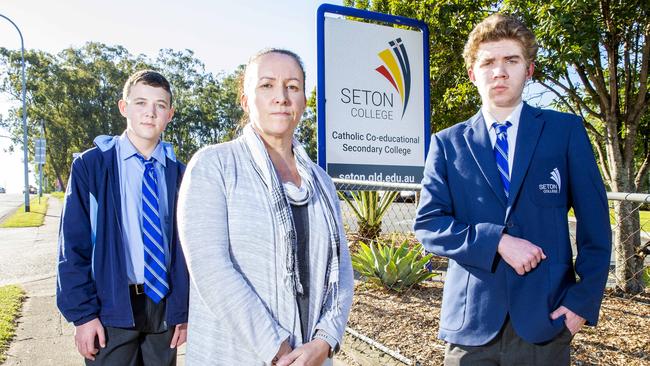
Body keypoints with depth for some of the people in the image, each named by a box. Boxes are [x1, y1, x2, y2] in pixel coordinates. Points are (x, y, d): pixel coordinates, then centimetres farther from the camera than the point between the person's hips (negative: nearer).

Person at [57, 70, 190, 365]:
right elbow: (73, 245, -5)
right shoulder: (91, 165, -4)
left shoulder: (178, 173, 2)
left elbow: (185, 245, 4)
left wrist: (184, 310, 2)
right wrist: (82, 313, -9)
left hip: (165, 305, 3)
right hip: (112, 307, -2)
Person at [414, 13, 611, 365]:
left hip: (545, 318, 0)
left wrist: (584, 299, -6)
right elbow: (427, 223, -4)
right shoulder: (447, 143, 2)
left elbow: (594, 224, 2)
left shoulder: (566, 131, 2)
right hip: (471, 320, 0)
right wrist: (497, 241, -16)